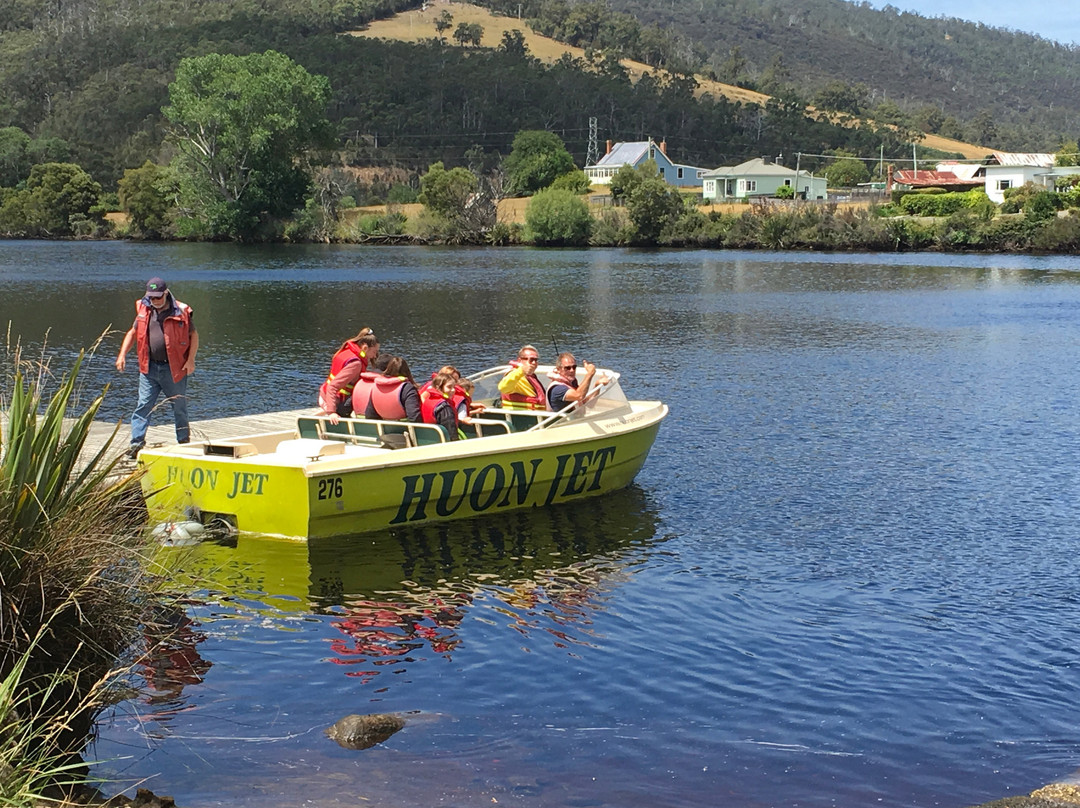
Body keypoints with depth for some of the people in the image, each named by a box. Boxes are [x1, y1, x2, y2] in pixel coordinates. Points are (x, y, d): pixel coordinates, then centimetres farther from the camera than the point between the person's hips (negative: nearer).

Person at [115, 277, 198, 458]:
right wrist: (122, 355, 7)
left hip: (174, 368, -3)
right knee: (143, 405, -4)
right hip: (149, 368, 3)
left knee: (179, 407, 9)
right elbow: (133, 332, 17)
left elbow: (193, 335, 2)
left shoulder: (180, 312, -5)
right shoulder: (144, 310, 6)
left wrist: (190, 360, -7)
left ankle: (184, 442, 23)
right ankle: (137, 442, -4)